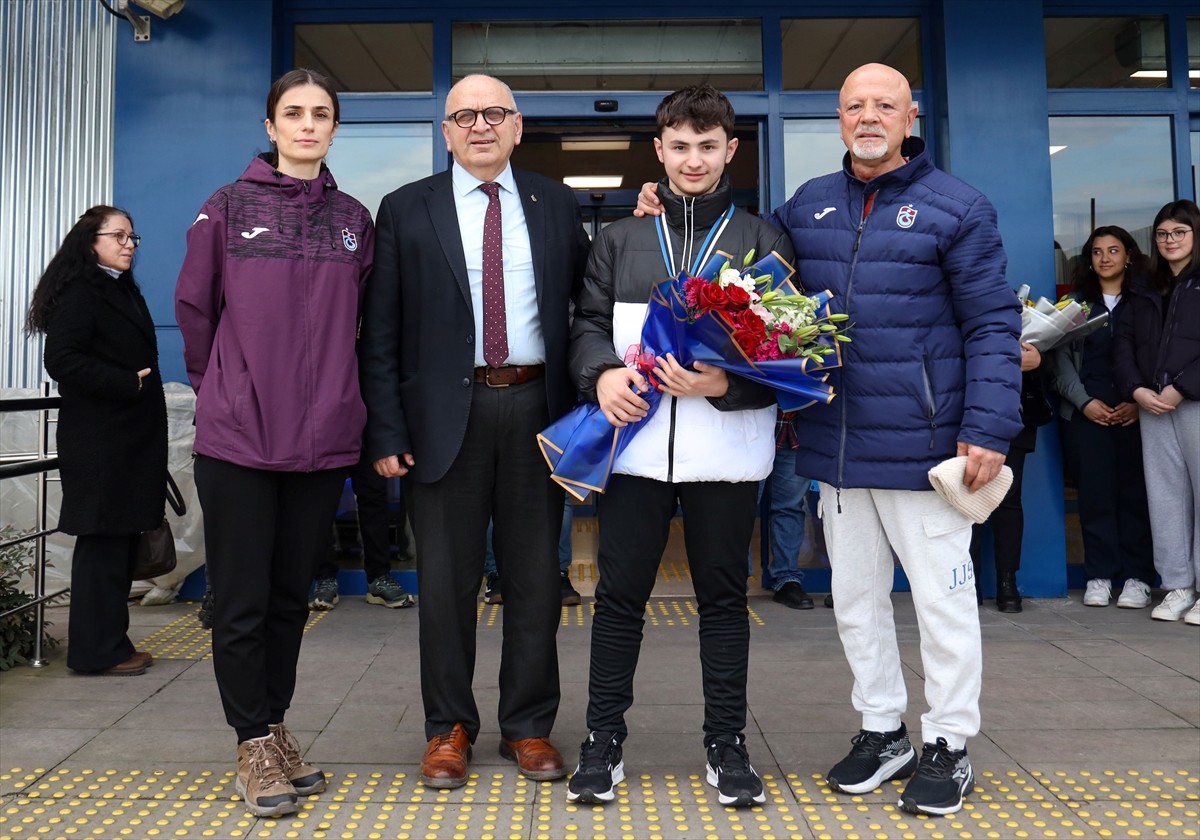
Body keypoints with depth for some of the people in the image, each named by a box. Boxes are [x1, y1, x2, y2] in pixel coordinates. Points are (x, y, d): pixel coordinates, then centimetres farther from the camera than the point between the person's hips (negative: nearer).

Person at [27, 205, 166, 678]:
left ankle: (111, 643, 19)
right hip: (98, 442, -8)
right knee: (103, 542, -3)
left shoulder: (124, 291, 19)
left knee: (121, 541, 11)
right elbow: (62, 360, -19)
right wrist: (128, 383, -19)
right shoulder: (79, 293, -8)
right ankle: (96, 651, 5)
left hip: (131, 439, 9)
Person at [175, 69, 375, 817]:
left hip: (324, 439, 2)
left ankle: (275, 727, 28)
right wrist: (220, 390, 10)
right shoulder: (228, 208, 1)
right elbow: (194, 307, 5)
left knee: (292, 598, 13)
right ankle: (255, 746, 17)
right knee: (242, 602, 3)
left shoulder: (355, 220, 7)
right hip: (237, 438, -2)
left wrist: (330, 393, 9)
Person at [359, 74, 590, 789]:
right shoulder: (407, 210, 5)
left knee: (536, 575, 8)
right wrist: (386, 430, -6)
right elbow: (382, 331, 1)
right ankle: (450, 728, 22)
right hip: (446, 412, -1)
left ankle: (530, 725, 23)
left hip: (537, 408, 2)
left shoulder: (556, 205, 10)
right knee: (446, 578, 6)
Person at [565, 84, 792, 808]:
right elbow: (588, 321, 11)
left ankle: (727, 745, 23)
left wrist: (724, 383, -16)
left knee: (724, 596, 9)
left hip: (728, 450, -1)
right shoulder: (620, 238, 13)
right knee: (620, 594, 5)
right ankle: (604, 741, 20)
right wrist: (603, 372, -11)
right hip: (637, 444, 1)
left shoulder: (763, 240, 7)